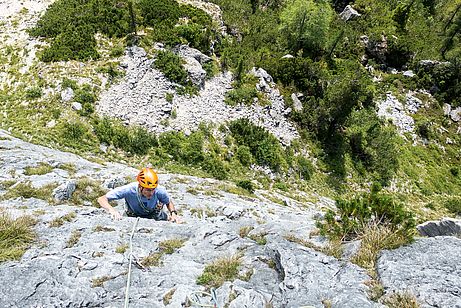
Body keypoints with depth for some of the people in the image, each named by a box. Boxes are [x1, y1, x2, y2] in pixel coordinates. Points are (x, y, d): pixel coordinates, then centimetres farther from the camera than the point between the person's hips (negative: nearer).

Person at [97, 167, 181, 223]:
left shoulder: (159, 191, -36)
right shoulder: (129, 190, -40)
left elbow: (169, 202, -12)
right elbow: (101, 199, -37)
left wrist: (173, 213, -31)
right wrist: (112, 210, -56)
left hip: (155, 215, 0)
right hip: (134, 217, 0)